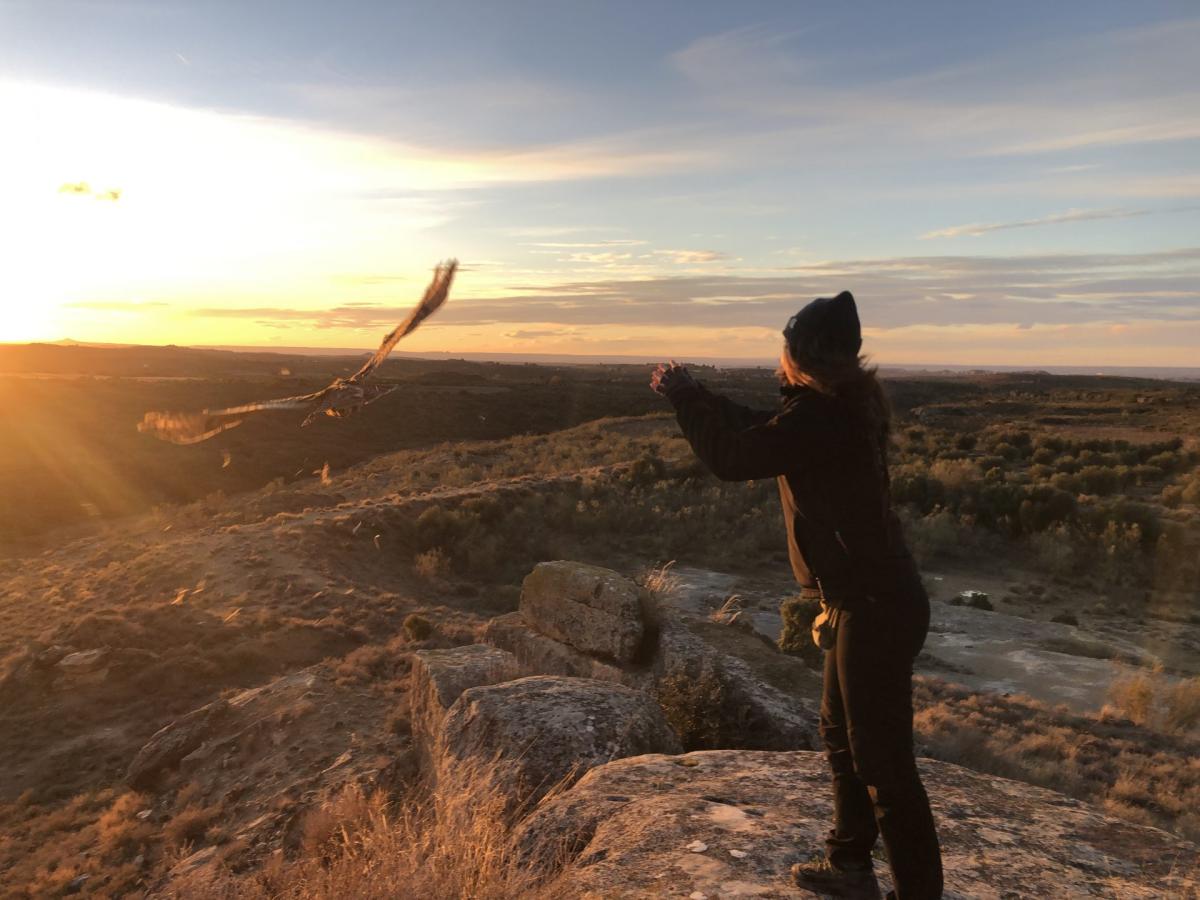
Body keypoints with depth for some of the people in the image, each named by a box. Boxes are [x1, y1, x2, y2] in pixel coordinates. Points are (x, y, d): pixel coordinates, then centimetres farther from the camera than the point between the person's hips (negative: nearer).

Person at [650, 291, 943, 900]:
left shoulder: (821, 416, -22)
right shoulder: (843, 407, 8)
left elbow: (732, 459, -18)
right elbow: (764, 434, 20)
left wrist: (682, 396, -5)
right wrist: (698, 396, 18)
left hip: (875, 607, -11)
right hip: (871, 598, 11)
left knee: (883, 759, 1)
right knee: (841, 734, 23)